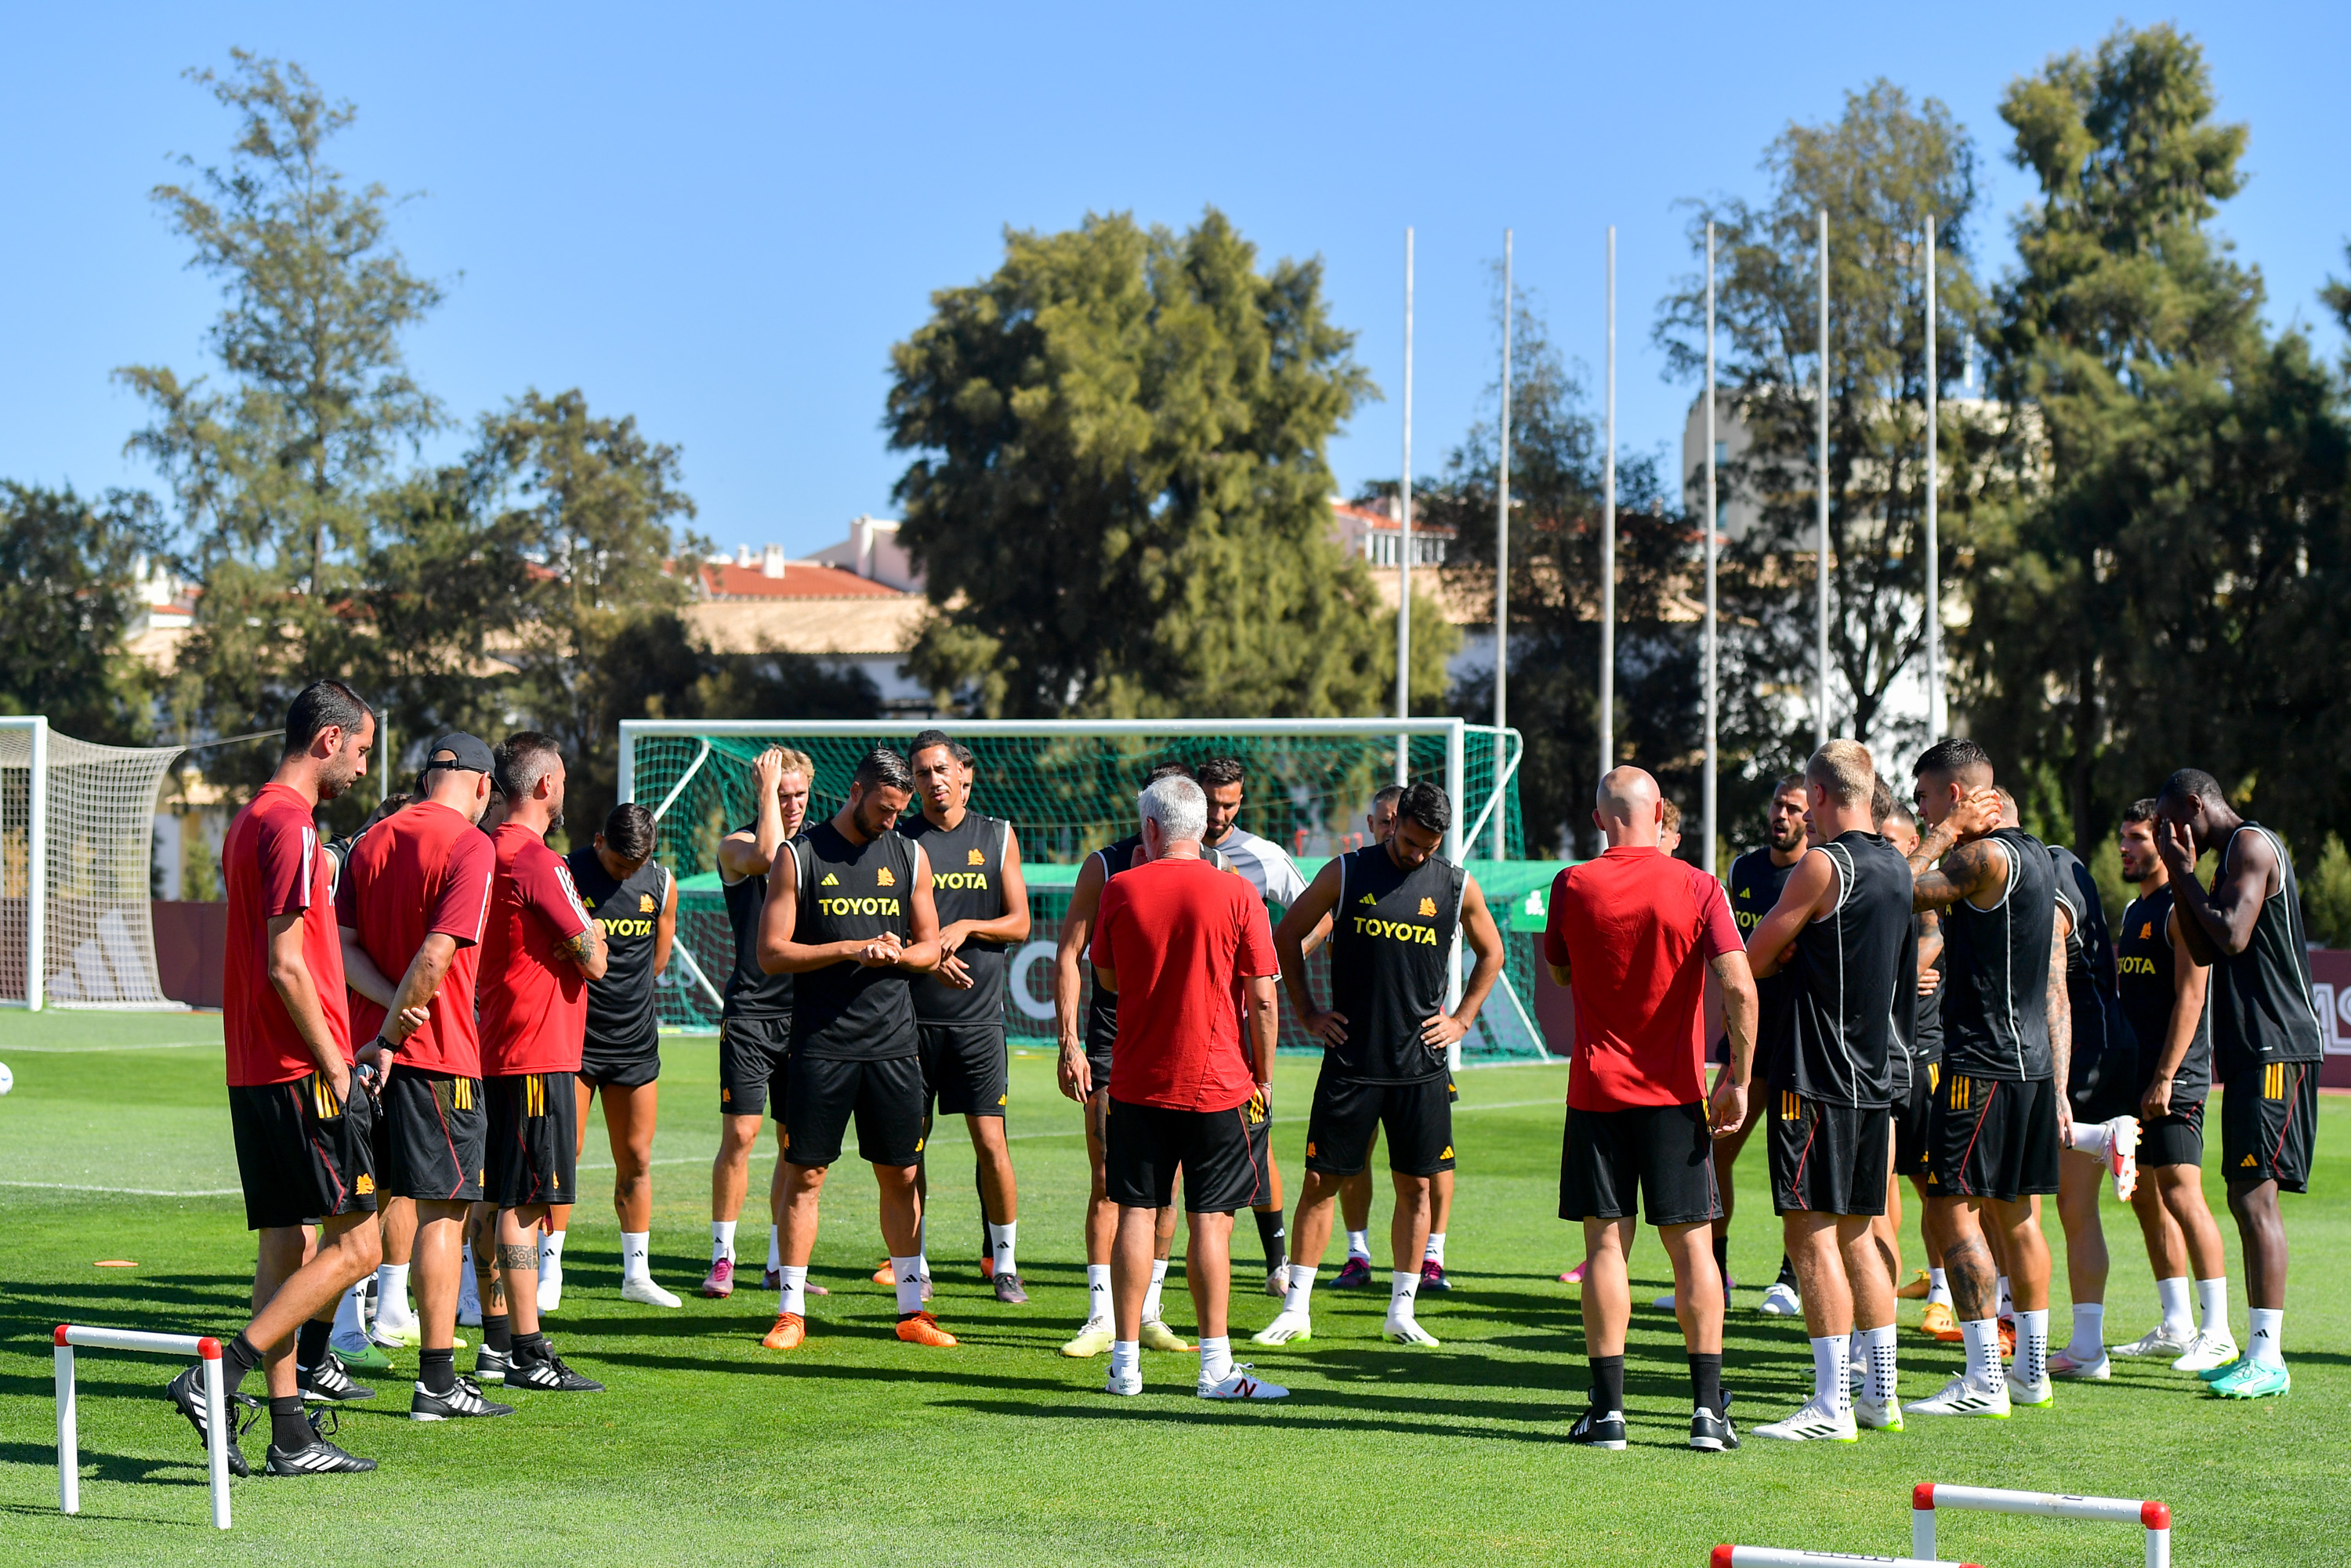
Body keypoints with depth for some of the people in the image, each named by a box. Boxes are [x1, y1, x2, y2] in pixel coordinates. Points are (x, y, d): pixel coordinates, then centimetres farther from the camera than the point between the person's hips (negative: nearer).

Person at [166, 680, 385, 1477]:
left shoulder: (249, 823, 17)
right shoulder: (292, 827, -14)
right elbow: (286, 967, -19)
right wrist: (335, 1067, -14)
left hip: (255, 1073, 10)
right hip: (301, 1073, -10)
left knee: (286, 1247, 9)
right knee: (355, 1245, -6)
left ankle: (291, 1436, 9)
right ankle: (216, 1378, -11)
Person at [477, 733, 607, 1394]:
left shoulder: (489, 852, 13)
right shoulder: (538, 861, -16)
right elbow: (593, 961, -15)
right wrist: (592, 937, 6)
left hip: (498, 1051, 10)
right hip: (538, 1055, -9)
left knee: (501, 1201, 14)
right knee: (524, 1203, -8)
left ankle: (499, 1341, 20)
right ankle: (527, 1353, -6)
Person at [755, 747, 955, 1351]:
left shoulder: (910, 856, 10)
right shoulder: (800, 857, -1)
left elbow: (930, 946, 14)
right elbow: (772, 953, -5)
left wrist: (899, 954, -9)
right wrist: (852, 949, -14)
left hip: (893, 1045, 3)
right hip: (820, 1045, -3)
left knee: (900, 1176, 6)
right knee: (805, 1173, -1)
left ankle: (911, 1310, 14)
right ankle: (791, 1310, 6)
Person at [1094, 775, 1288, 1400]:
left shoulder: (1122, 889, -2)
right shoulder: (1236, 894, -6)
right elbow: (1262, 1000, -5)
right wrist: (1263, 1076, 5)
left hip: (1137, 1083, 2)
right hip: (1216, 1081, -2)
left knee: (1137, 1214, 6)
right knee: (1211, 1220, 1)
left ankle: (1126, 1362, 8)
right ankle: (1216, 1367, 0)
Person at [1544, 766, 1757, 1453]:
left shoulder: (1573, 887, -3)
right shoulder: (1697, 888, -4)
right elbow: (1739, 989, -12)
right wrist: (1738, 1078, -5)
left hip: (1597, 1090, 0)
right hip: (1676, 1092, 0)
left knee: (1606, 1242, 3)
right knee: (1691, 1243, 5)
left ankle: (1608, 1409, 0)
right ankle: (1707, 1408, 3)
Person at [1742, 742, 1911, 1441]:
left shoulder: (1822, 865, -13)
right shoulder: (1895, 866, 12)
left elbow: (1752, 960, -6)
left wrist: (1782, 958, 14)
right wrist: (1799, 954, 14)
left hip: (1817, 1080, -8)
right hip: (1874, 1076, 8)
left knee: (1811, 1234, -6)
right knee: (1856, 1233, 15)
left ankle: (1831, 1406, -8)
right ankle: (1881, 1394, 17)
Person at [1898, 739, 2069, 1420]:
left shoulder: (1982, 856, -13)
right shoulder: (2037, 856, 16)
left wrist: (1945, 834, -5)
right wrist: (2057, 1088, 20)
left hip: (1982, 1064, -10)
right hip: (2032, 1062, 10)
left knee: (1953, 1210, -8)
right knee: (2016, 1216, 15)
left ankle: (1983, 1381, -10)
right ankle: (2030, 1370, 20)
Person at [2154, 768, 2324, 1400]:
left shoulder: (2252, 844, -10)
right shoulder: (2235, 851, 20)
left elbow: (2232, 938, -21)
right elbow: (2205, 952, 20)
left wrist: (2186, 875, -10)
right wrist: (2180, 878, 11)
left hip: (2274, 1049, -11)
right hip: (2251, 1047, 11)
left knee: (2256, 1196, -13)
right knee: (2247, 1198, 11)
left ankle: (2268, 1358, -14)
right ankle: (2259, 1352, 15)